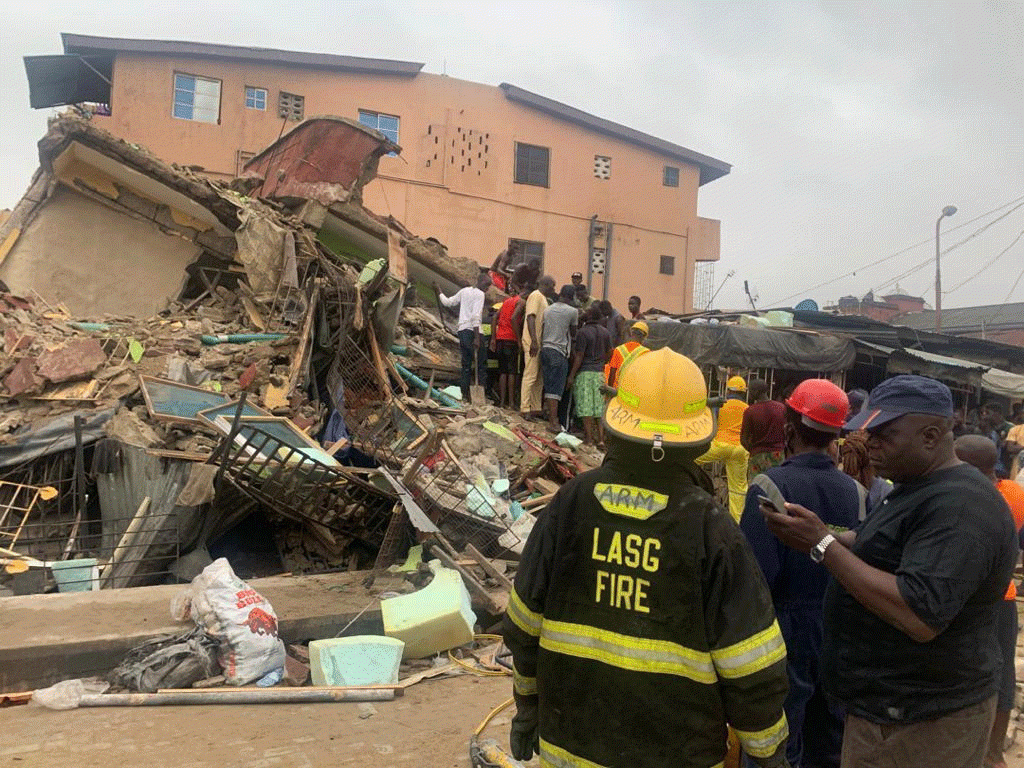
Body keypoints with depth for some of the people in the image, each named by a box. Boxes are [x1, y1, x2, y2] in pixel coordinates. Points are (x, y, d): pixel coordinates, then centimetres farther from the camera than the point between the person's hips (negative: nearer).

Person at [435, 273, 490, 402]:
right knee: (481, 364, -5)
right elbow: (475, 316, -16)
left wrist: (439, 293, 44)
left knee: (466, 365, 10)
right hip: (472, 331, -8)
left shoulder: (464, 291, 15)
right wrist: (477, 338, -19)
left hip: (462, 330, 8)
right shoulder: (479, 294, -7)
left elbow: (448, 302, 25)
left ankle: (465, 394, 8)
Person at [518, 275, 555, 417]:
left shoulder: (543, 298, 21)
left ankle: (536, 408, 17)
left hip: (539, 343, 10)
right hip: (533, 343, -10)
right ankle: (525, 409, -6)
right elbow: (530, 317, -19)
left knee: (539, 377, 12)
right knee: (530, 375, -9)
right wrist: (534, 341, -26)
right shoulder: (536, 296, -9)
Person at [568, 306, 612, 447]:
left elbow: (579, 356, -12)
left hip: (585, 372, -6)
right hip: (599, 373, 6)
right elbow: (609, 352, 16)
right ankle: (600, 439, 6)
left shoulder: (583, 332, -11)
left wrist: (572, 375, -8)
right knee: (599, 407, 8)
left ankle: (589, 438, -1)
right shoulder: (605, 332, 8)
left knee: (585, 407, -2)